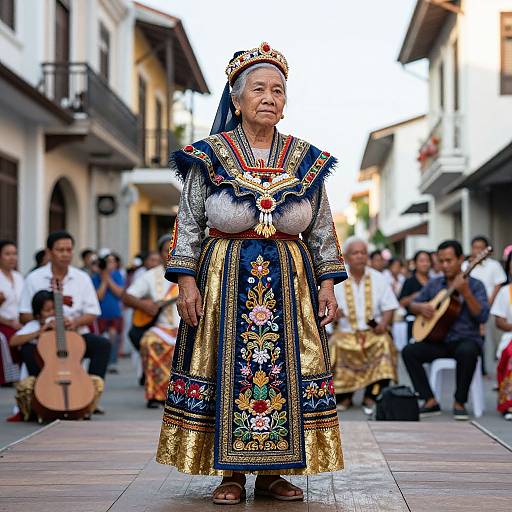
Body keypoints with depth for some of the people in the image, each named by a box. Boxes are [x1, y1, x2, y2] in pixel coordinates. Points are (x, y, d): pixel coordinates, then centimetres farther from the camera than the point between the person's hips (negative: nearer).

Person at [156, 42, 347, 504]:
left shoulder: (307, 160, 8)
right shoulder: (209, 157, 2)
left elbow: (322, 230, 11)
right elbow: (188, 224, 2)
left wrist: (327, 284, 3)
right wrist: (187, 281, -7)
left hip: (290, 280, 2)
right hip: (225, 280, -2)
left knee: (284, 367, 0)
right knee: (227, 368, -2)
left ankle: (272, 471, 11)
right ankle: (230, 472, 7)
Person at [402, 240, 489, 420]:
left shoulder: (475, 285, -1)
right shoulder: (433, 284, 12)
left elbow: (482, 317, -14)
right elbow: (412, 305, 17)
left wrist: (466, 293, -25)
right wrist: (421, 307, -6)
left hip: (466, 339, -4)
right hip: (438, 340, 4)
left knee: (467, 352, -38)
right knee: (408, 351, -20)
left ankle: (459, 403, -21)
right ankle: (431, 401, -14)